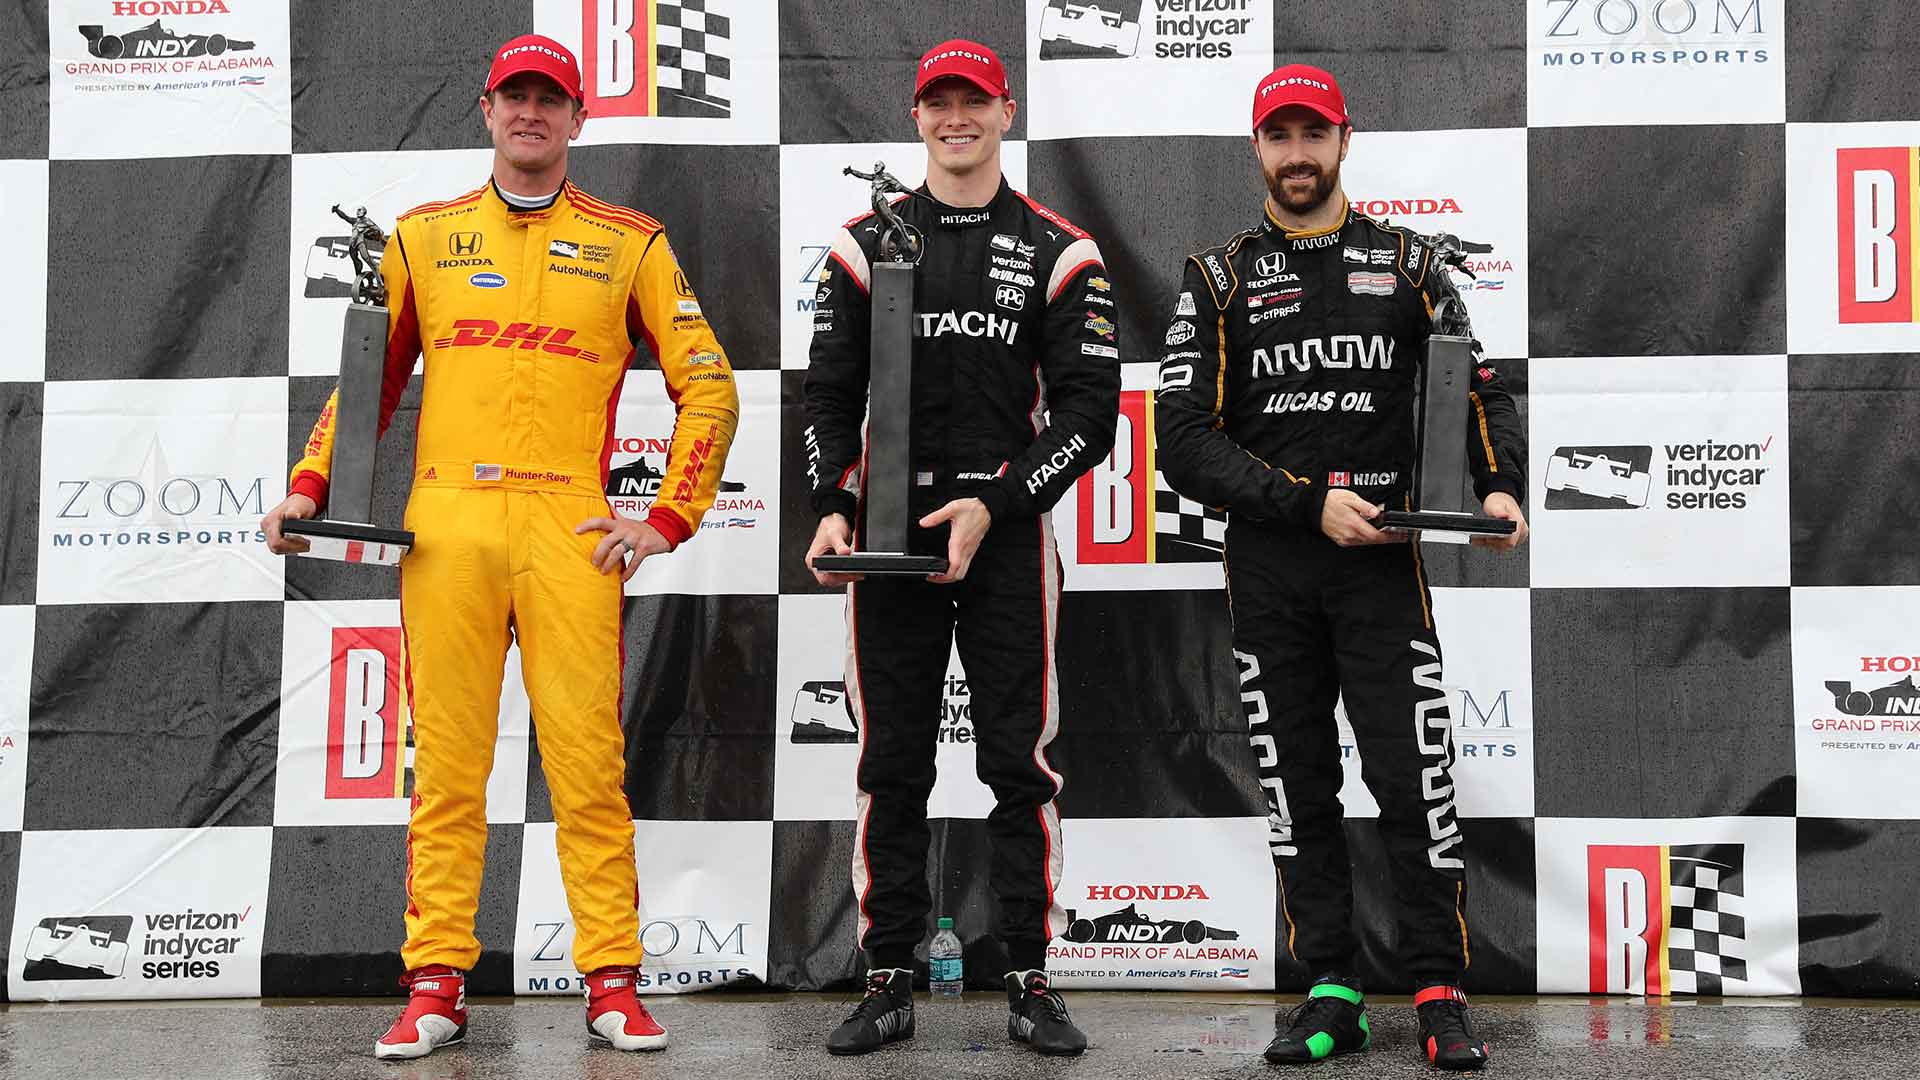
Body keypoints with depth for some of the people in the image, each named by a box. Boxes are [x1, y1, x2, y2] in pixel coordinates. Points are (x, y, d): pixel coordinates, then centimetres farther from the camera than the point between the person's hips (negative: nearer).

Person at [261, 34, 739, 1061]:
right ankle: (436, 985, 7)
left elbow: (708, 388, 9)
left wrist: (669, 518, 1)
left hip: (570, 531, -1)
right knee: (446, 761, 1)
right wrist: (309, 486, 5)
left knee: (588, 760, -3)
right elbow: (368, 375, 19)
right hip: (445, 523, 1)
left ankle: (612, 982, 3)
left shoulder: (628, 242, 11)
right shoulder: (423, 236, 16)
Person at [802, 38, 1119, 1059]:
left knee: (1021, 764, 1)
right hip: (887, 532, 1)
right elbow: (829, 393, 9)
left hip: (1008, 534, -1)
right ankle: (889, 981, 13)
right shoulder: (864, 244, 10)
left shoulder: (1060, 253, 4)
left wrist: (992, 505, -13)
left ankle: (1030, 982, 11)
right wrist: (832, 507, -7)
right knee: (890, 767, 4)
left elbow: (1089, 407, -2)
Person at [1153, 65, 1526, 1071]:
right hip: (1268, 571, 1)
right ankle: (1331, 993, 16)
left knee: (1413, 781, -4)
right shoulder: (1218, 278, 6)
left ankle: (1440, 994, 6)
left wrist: (1500, 486, -13)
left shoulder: (1408, 262, 9)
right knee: (1297, 789, 6)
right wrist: (1311, 504, -13)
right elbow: (1185, 438, -4)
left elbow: (1479, 389, 7)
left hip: (1382, 563, -1)